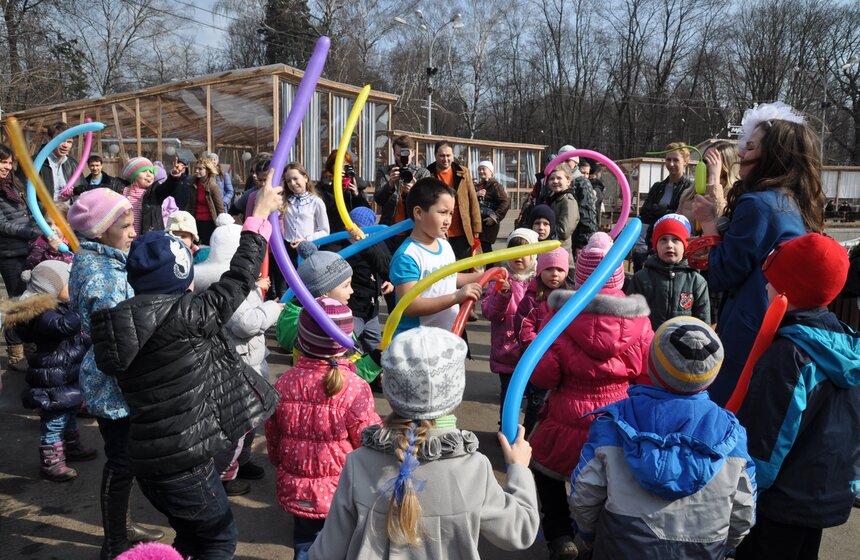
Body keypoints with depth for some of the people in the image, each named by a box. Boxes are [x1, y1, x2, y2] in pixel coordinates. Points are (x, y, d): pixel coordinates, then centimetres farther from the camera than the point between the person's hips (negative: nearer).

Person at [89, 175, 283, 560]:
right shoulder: (183, 315, -20)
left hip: (147, 454, 8)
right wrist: (260, 216, -2)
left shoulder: (123, 322, 2)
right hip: (182, 457, -8)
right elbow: (238, 280, -11)